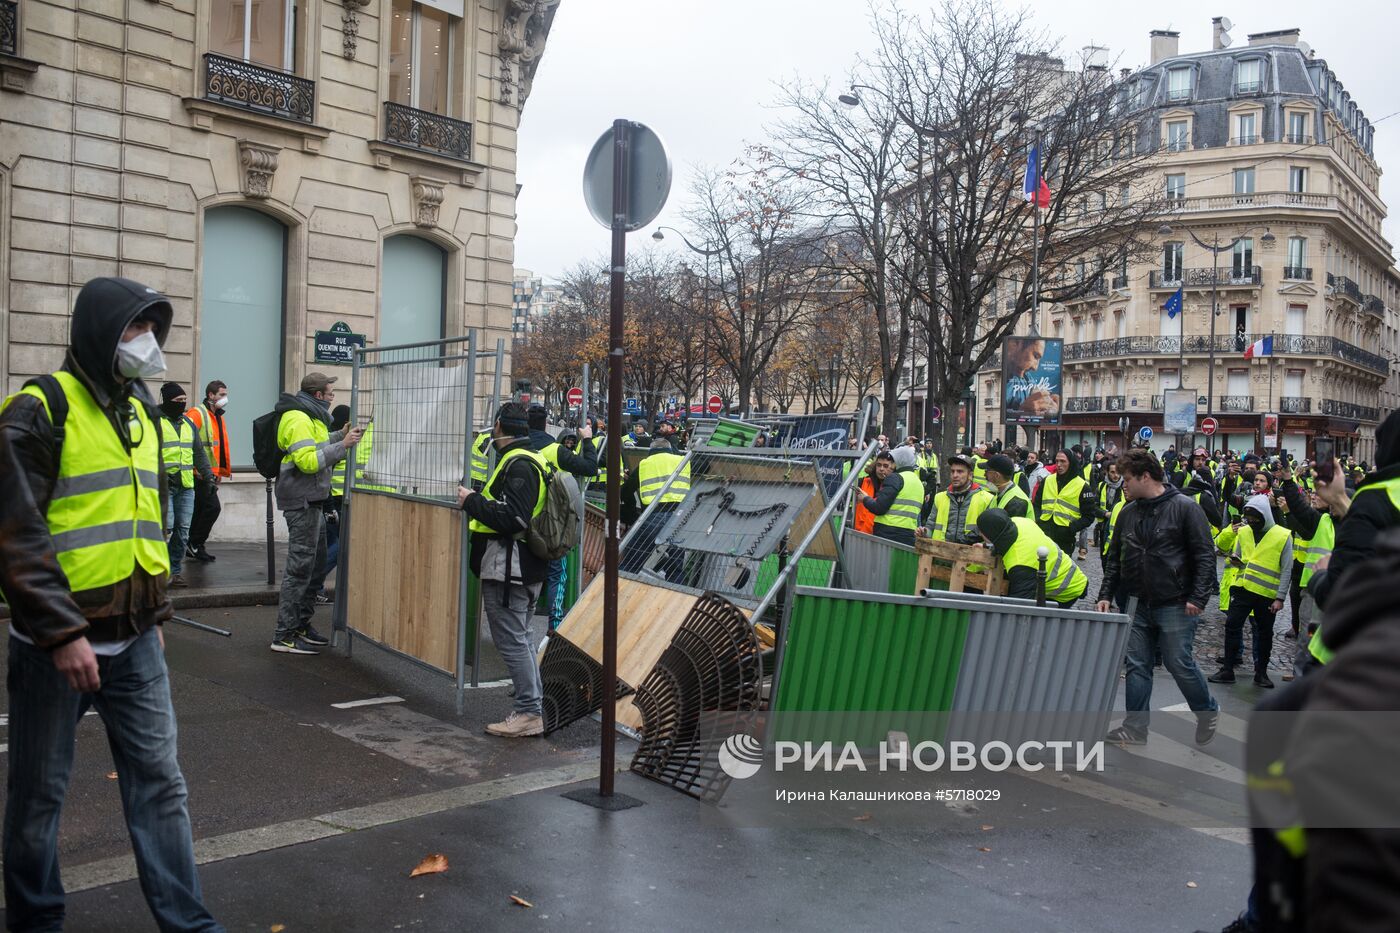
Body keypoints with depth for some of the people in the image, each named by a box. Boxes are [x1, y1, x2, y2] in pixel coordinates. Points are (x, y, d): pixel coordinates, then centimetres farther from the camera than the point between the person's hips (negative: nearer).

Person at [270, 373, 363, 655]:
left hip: (312, 500, 11)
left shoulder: (309, 416, 16)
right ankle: (284, 635, -3)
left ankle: (302, 623, 27)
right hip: (302, 501, -11)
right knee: (300, 567, -8)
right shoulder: (298, 419, -17)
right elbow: (308, 461, -25)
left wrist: (339, 436, 16)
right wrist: (342, 445, -23)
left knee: (316, 564, 17)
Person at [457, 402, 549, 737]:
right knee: (520, 638, 17)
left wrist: (472, 501, -15)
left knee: (511, 640, -6)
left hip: (508, 568, -11)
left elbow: (512, 518, -25)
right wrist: (477, 501, 15)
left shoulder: (517, 464, -16)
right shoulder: (533, 459, 18)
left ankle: (528, 712, -1)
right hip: (524, 567, 11)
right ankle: (533, 707, 23)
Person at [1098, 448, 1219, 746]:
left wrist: (1198, 598, -15)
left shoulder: (1184, 508, -8)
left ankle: (1208, 711, 26)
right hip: (1140, 604, 6)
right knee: (1137, 666, 6)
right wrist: (1106, 595, 9)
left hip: (1176, 606, -6)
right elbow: (1114, 558, 16)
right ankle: (1135, 727, 13)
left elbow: (1205, 556, -9)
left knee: (1179, 663, 1)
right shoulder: (1128, 513, 9)